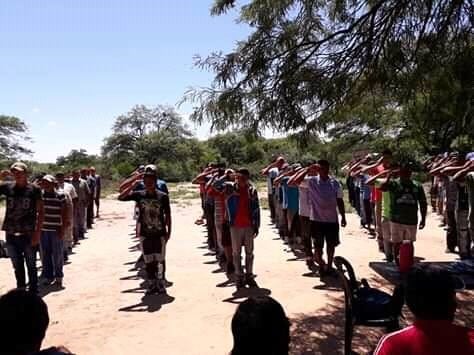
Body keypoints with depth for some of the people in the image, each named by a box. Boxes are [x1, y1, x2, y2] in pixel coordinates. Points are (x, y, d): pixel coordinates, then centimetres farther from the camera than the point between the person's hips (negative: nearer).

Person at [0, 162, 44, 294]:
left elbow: (40, 212, -5)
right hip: (11, 234, 3)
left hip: (28, 234, -3)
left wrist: (37, 233, -11)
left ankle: (33, 292, 19)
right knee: (17, 266, 16)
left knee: (31, 266, 8)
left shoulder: (34, 189, -6)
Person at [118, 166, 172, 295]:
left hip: (160, 234, -2)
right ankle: (152, 285, 22)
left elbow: (167, 215, -2)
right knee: (148, 261, 10)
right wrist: (133, 185, -15)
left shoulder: (163, 196, -7)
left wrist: (168, 232, -2)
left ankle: (161, 284, 19)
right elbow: (121, 197, -12)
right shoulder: (139, 194, -2)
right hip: (145, 234, 2)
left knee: (159, 260, 5)